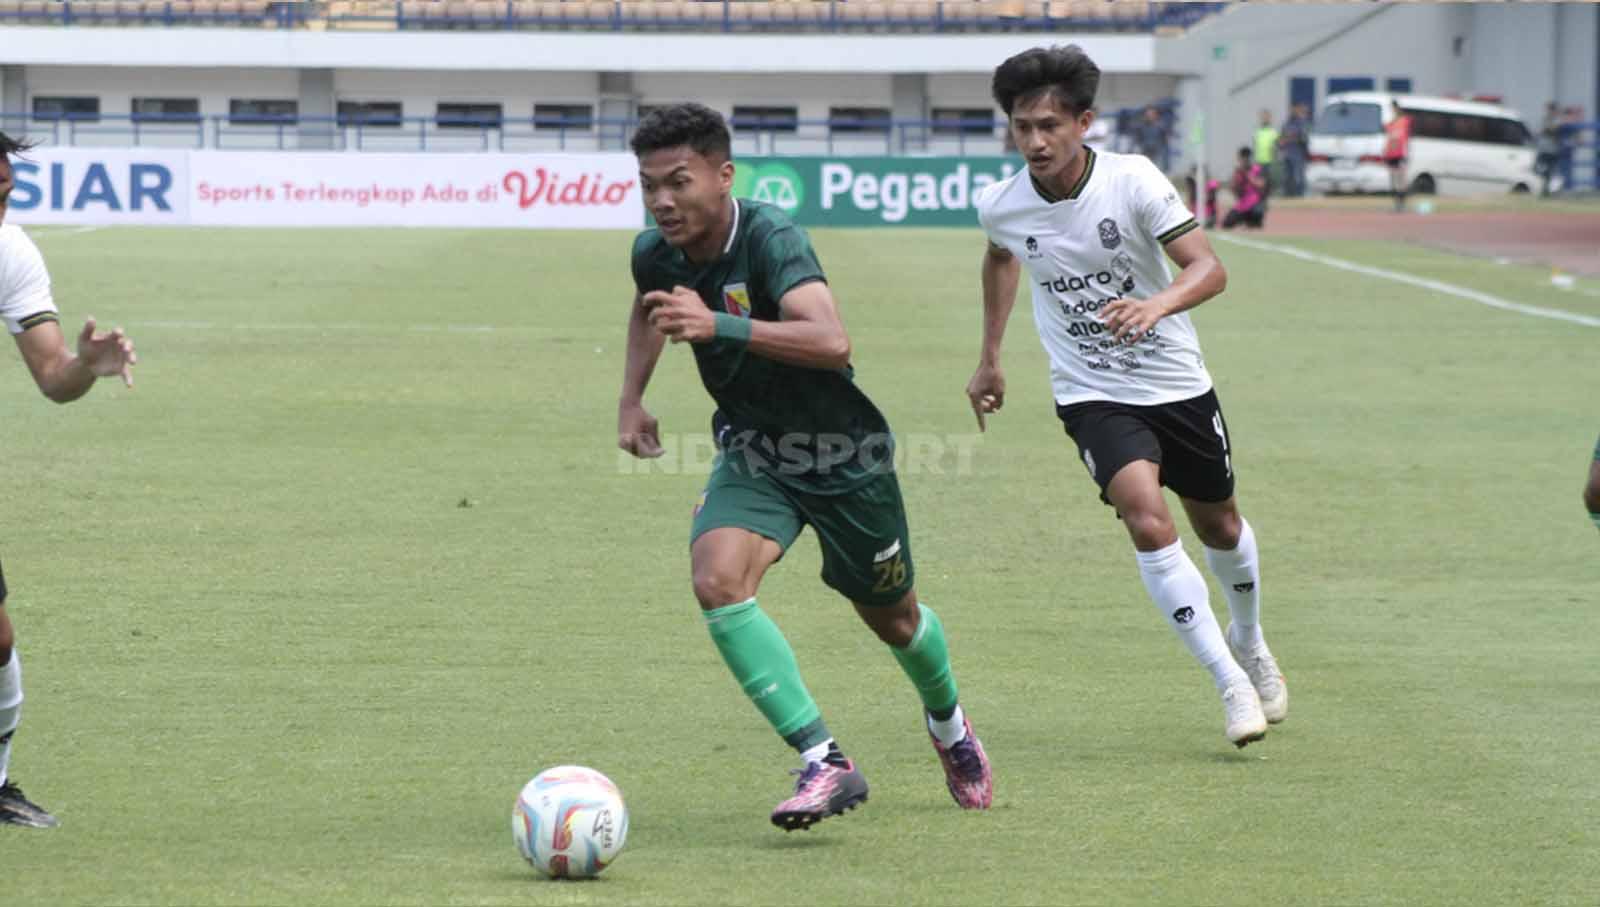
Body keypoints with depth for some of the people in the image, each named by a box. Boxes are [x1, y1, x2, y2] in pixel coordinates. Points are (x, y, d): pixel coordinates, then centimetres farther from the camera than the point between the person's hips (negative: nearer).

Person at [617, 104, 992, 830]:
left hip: (845, 455, -4)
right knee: (717, 581, -25)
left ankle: (949, 726, 51)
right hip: (753, 452, 4)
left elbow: (830, 340, -47)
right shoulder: (655, 254, -10)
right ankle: (825, 763, -22)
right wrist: (631, 397, 10)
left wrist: (719, 327, -56)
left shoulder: (770, 240, -30)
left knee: (892, 617, 16)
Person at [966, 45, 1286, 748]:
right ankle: (1230, 684, -18)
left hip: (1176, 382, 0)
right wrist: (990, 360, 21)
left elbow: (1208, 268, -23)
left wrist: (1156, 305, -43)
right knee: (1146, 519, -24)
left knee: (1218, 525, 18)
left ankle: (1249, 643, 50)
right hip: (1092, 395, 0)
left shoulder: (1132, 180, -19)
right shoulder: (1000, 206, -10)